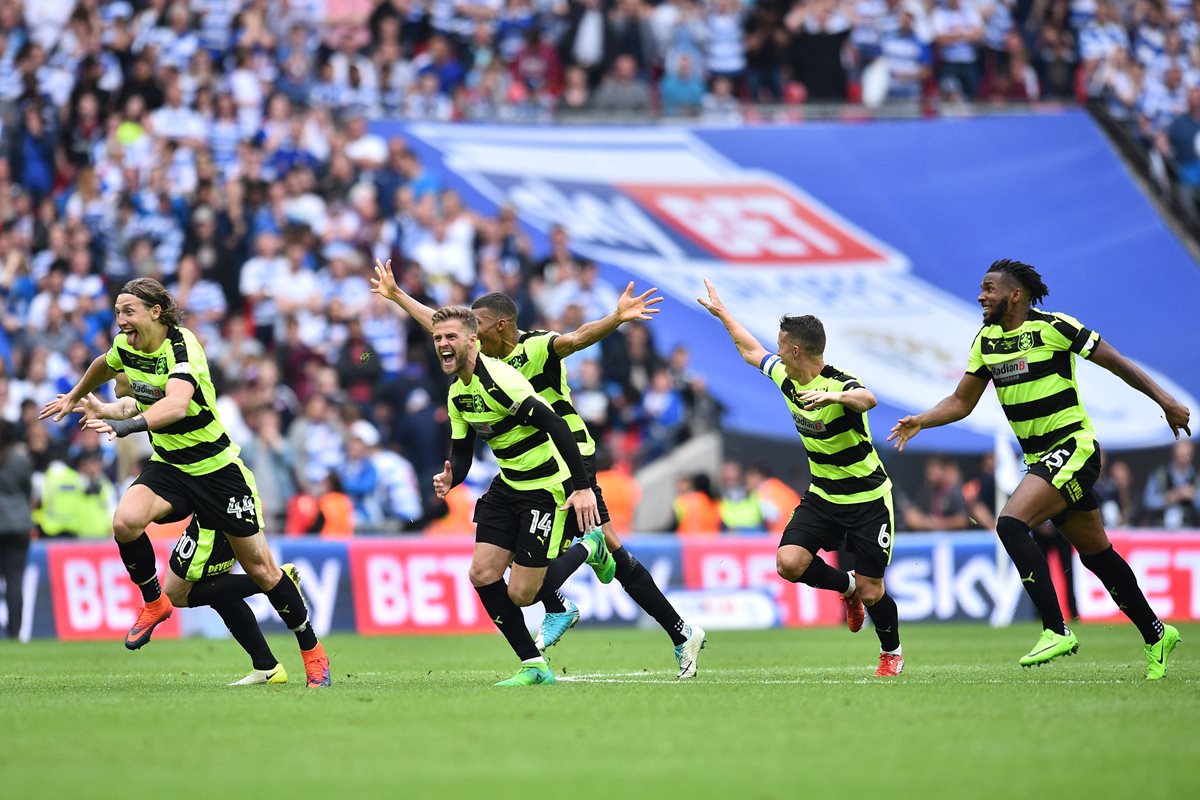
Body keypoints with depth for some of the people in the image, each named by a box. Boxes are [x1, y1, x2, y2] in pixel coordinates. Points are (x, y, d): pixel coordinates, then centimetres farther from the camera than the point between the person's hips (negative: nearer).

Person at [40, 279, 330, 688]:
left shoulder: (183, 347, -24)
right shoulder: (125, 347, -3)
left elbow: (176, 403, -44)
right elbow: (104, 366, 24)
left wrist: (125, 424, -58)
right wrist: (73, 398, 39)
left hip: (216, 467, -5)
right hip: (167, 465, 5)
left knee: (260, 569, 1)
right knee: (126, 520, -27)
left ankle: (313, 654, 19)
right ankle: (153, 603, -2)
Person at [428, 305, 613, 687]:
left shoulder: (498, 379, -24)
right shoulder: (457, 393, 7)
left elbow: (556, 425, -28)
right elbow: (461, 452, 13)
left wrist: (582, 486, -31)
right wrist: (449, 479, -11)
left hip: (550, 490, -9)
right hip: (509, 485, 9)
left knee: (521, 594, -8)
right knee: (482, 575, -2)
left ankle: (589, 548, 17)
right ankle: (534, 666, 9)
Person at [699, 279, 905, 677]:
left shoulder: (839, 384, -25)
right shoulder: (786, 377, -1)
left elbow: (867, 399, -48)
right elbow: (752, 351, 19)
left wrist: (834, 396, -68)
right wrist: (721, 312, 27)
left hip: (868, 500, -7)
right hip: (822, 496, 7)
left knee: (871, 592, -5)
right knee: (789, 562, -15)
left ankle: (892, 652, 25)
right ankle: (847, 585, 16)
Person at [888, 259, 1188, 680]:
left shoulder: (1054, 327, -13)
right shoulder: (986, 340, 8)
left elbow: (1117, 362, -6)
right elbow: (961, 402, 14)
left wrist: (1166, 401, -8)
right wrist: (919, 421, -2)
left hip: (1073, 447, -8)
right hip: (1041, 458, 8)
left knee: (1011, 523, -23)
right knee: (1096, 552, 13)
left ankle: (1056, 631, -20)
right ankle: (1155, 634, 27)